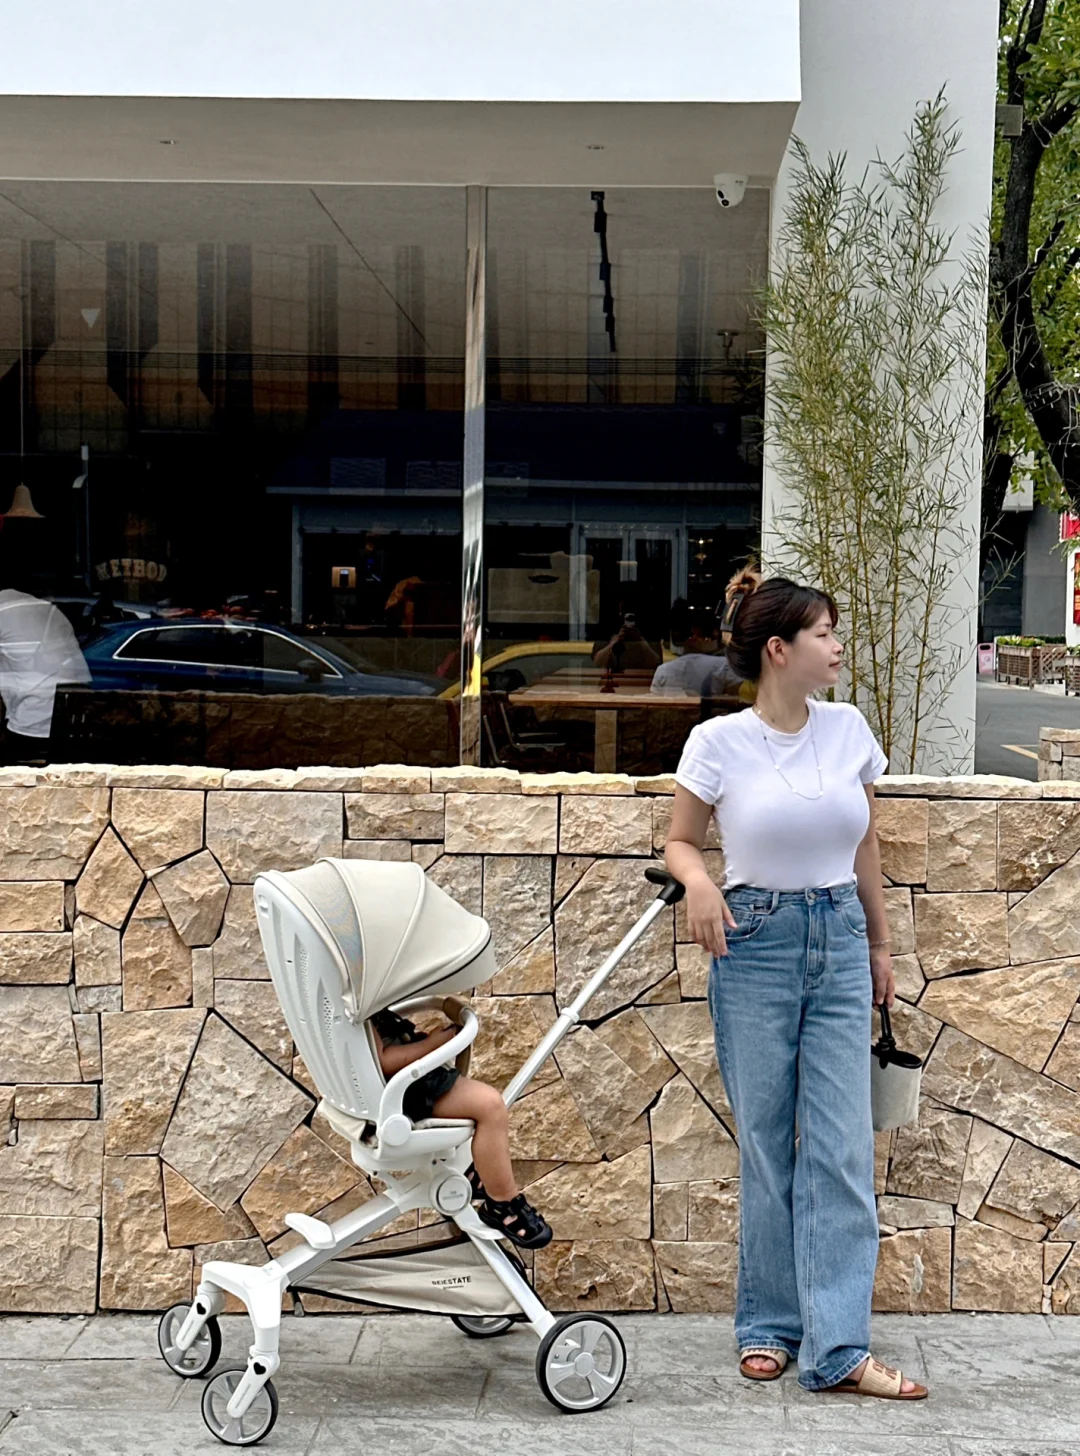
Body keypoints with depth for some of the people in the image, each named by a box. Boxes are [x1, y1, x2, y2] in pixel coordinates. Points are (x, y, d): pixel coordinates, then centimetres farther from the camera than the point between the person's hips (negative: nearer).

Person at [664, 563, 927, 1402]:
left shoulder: (848, 728, 3)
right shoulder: (719, 742, -7)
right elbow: (680, 840, 4)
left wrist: (880, 943, 19)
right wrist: (698, 881, -18)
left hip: (839, 942, 3)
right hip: (756, 946, -3)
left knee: (844, 1148, -3)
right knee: (766, 1145, 5)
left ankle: (838, 1349, 0)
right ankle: (768, 1325, 20)